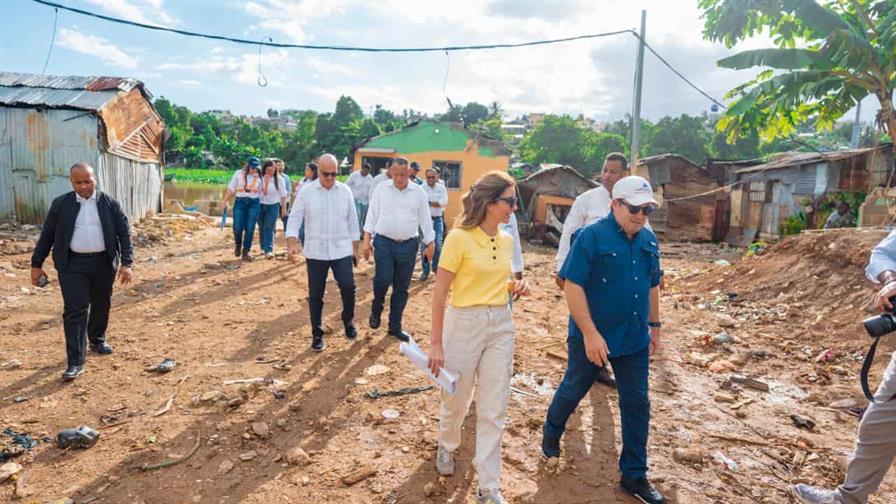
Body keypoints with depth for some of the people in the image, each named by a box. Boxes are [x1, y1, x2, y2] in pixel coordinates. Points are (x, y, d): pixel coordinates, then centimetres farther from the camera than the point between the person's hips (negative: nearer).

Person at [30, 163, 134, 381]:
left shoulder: (110, 203, 0)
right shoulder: (60, 204, 1)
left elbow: (124, 233, -1)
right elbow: (46, 235, 7)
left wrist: (126, 263, -10)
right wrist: (36, 264, 7)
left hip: (104, 263, 1)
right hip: (73, 264, -1)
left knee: (101, 305, 16)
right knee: (75, 310, -6)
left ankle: (97, 340, 41)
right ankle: (76, 362, -4)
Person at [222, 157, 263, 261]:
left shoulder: (259, 177, 4)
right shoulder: (239, 173, 3)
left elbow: (262, 193, 5)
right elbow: (231, 189, 6)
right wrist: (225, 201, 3)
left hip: (254, 204, 0)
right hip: (240, 202, 0)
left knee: (250, 229, 0)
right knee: (237, 228, -4)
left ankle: (245, 252, 12)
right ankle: (238, 245, 27)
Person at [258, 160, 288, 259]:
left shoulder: (279, 179, -5)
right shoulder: (260, 178, -11)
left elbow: (283, 195, 2)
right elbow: (263, 192, -15)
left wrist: (283, 208, 4)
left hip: (273, 206, -1)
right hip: (260, 205, 1)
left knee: (269, 228, -9)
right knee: (262, 228, 12)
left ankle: (268, 250, -12)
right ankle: (263, 247, 28)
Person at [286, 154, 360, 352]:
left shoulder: (345, 191, 2)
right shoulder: (306, 191, -4)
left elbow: (352, 221, 9)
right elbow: (294, 219, -3)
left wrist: (355, 248, 9)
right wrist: (291, 245, -16)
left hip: (342, 250, 1)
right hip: (315, 252, -1)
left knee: (348, 287, -5)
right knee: (315, 295, 5)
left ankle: (348, 320, 24)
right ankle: (317, 334, 20)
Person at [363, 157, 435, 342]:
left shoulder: (418, 192, 2)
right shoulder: (381, 189, 1)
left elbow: (425, 219, 6)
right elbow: (372, 215, 3)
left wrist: (430, 245, 5)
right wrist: (366, 240, -2)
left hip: (408, 246, 1)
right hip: (384, 243, -1)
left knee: (401, 288, 7)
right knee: (383, 279, -13)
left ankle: (395, 326, 21)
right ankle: (376, 310, 18)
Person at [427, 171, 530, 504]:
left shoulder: (507, 240, 5)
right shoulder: (460, 238, -14)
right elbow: (440, 293, -12)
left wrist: (514, 289, -3)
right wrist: (436, 343, -13)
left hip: (501, 326, 5)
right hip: (464, 324, -5)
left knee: (494, 411, 7)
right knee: (456, 400, 16)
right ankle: (446, 447, 48)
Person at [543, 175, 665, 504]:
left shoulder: (648, 239, 3)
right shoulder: (591, 236, -17)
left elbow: (652, 286, 15)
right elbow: (572, 286, -20)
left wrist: (654, 326, 16)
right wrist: (590, 333, -24)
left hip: (635, 339, 5)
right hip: (591, 336, -5)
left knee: (637, 405, 9)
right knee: (573, 390, 16)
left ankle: (634, 476, 25)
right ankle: (551, 434, 45)